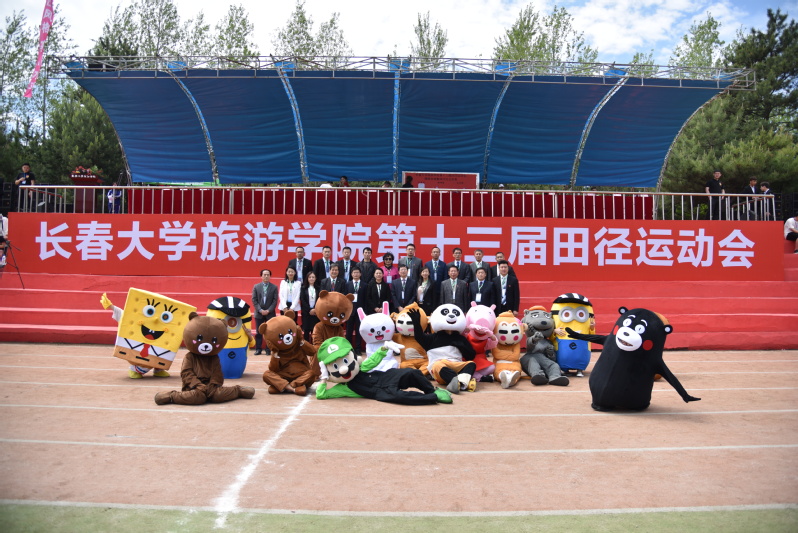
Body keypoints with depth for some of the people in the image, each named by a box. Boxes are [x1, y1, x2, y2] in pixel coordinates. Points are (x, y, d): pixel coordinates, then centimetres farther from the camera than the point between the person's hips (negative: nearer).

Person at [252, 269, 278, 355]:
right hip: (259, 313, 1)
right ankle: (258, 349, 11)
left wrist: (268, 310, -13)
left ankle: (268, 349, 9)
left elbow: (275, 301, -3)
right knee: (258, 332, 5)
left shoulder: (274, 287, 1)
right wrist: (260, 310, -11)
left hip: (270, 314, -1)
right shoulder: (256, 286, 4)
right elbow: (254, 300, 0)